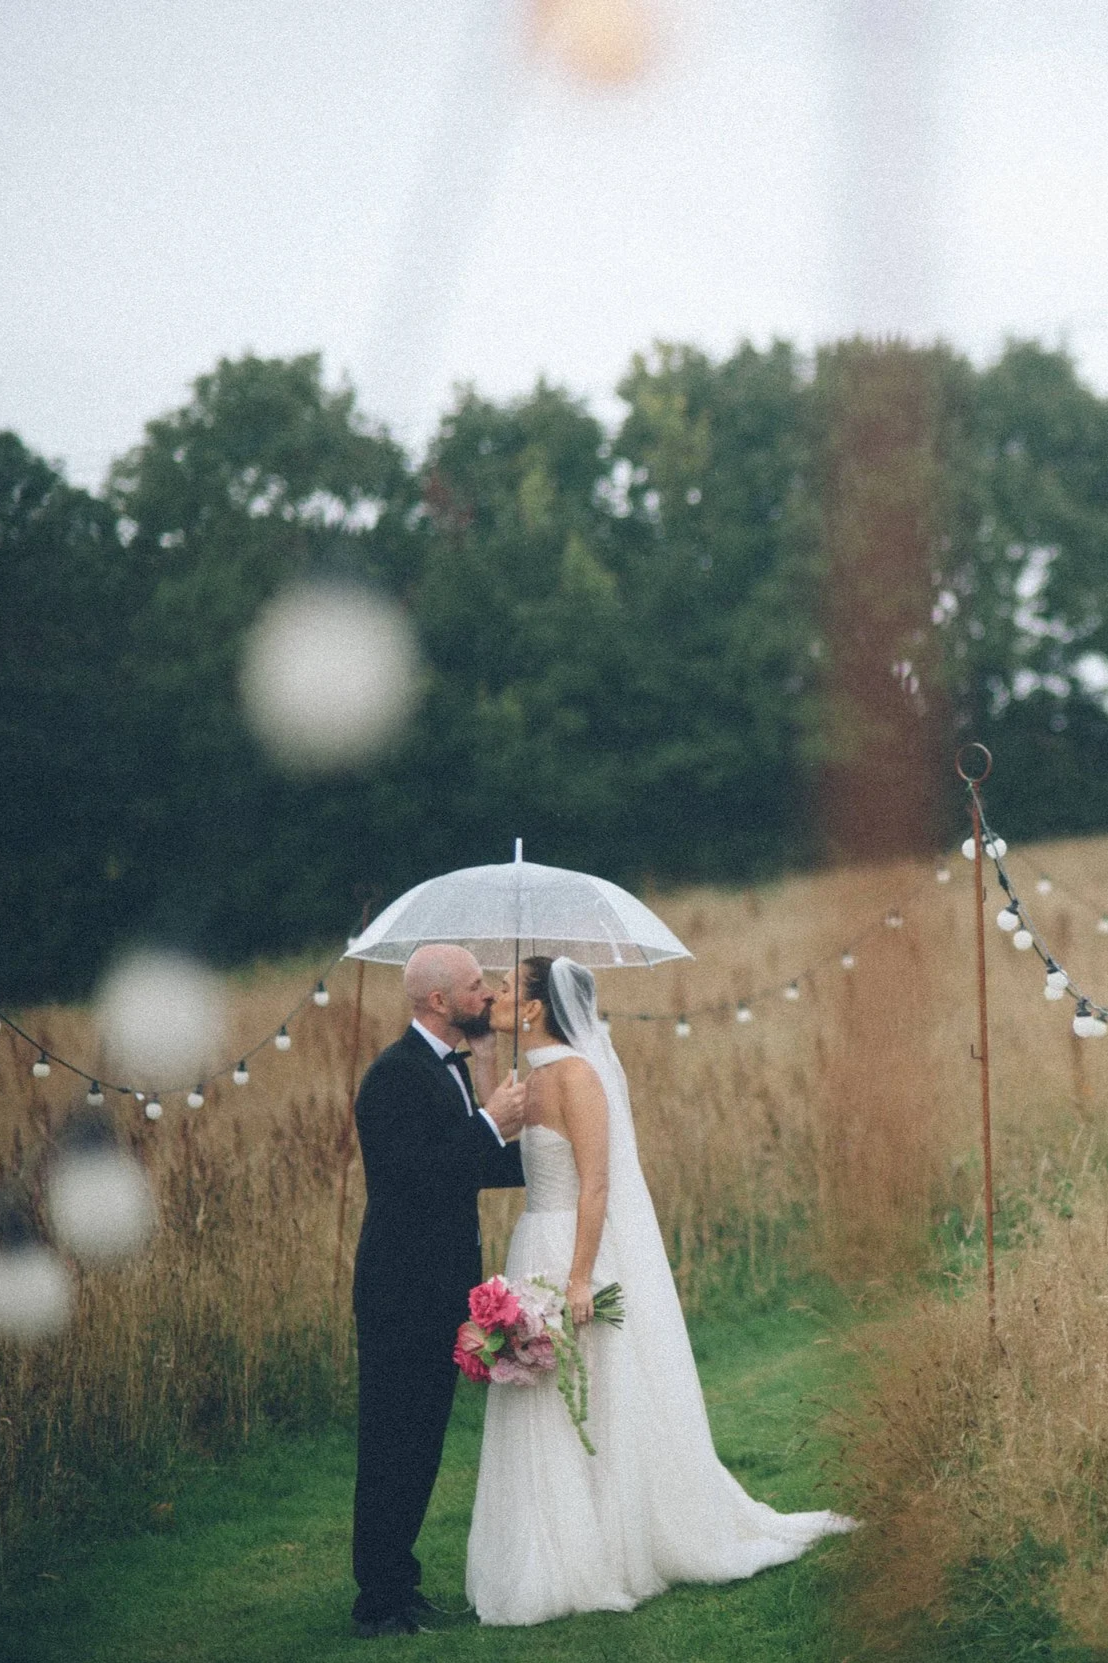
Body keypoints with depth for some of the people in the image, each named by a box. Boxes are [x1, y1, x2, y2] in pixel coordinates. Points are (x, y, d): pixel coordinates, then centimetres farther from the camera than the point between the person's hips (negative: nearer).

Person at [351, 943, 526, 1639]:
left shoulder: (452, 1066, 13)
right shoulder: (396, 1073, -18)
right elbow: (410, 1173, -27)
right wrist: (491, 1125, -23)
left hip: (441, 1291, 10)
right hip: (403, 1294, -10)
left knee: (421, 1444, 16)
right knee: (393, 1446, -3)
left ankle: (397, 1580, 25)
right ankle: (380, 1601, 2)